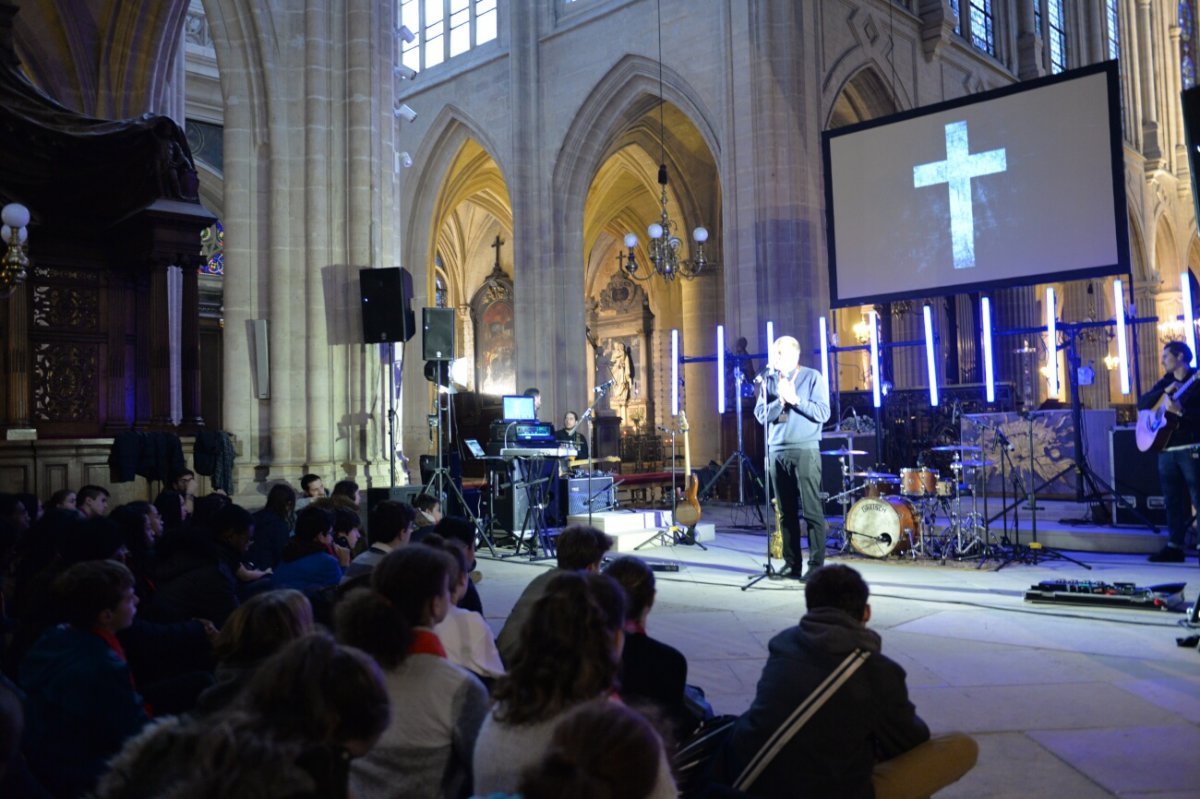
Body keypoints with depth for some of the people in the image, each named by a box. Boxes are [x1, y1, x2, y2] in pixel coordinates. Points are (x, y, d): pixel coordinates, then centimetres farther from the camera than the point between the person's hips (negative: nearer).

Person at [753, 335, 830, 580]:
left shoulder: (812, 377, 1)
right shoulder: (769, 380, 12)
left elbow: (823, 413, -7)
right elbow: (760, 415, 3)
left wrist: (795, 399, -15)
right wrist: (780, 400, -12)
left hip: (805, 450, -4)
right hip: (777, 451, 4)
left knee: (811, 510, -4)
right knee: (786, 512, 8)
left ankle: (816, 566, 0)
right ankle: (792, 564, 14)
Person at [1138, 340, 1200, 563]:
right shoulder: (1166, 381, 15)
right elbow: (1142, 403, 6)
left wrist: (1181, 411, -26)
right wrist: (1165, 391, -6)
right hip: (1166, 449, 7)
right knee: (1172, 500, 8)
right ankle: (1174, 546, 12)